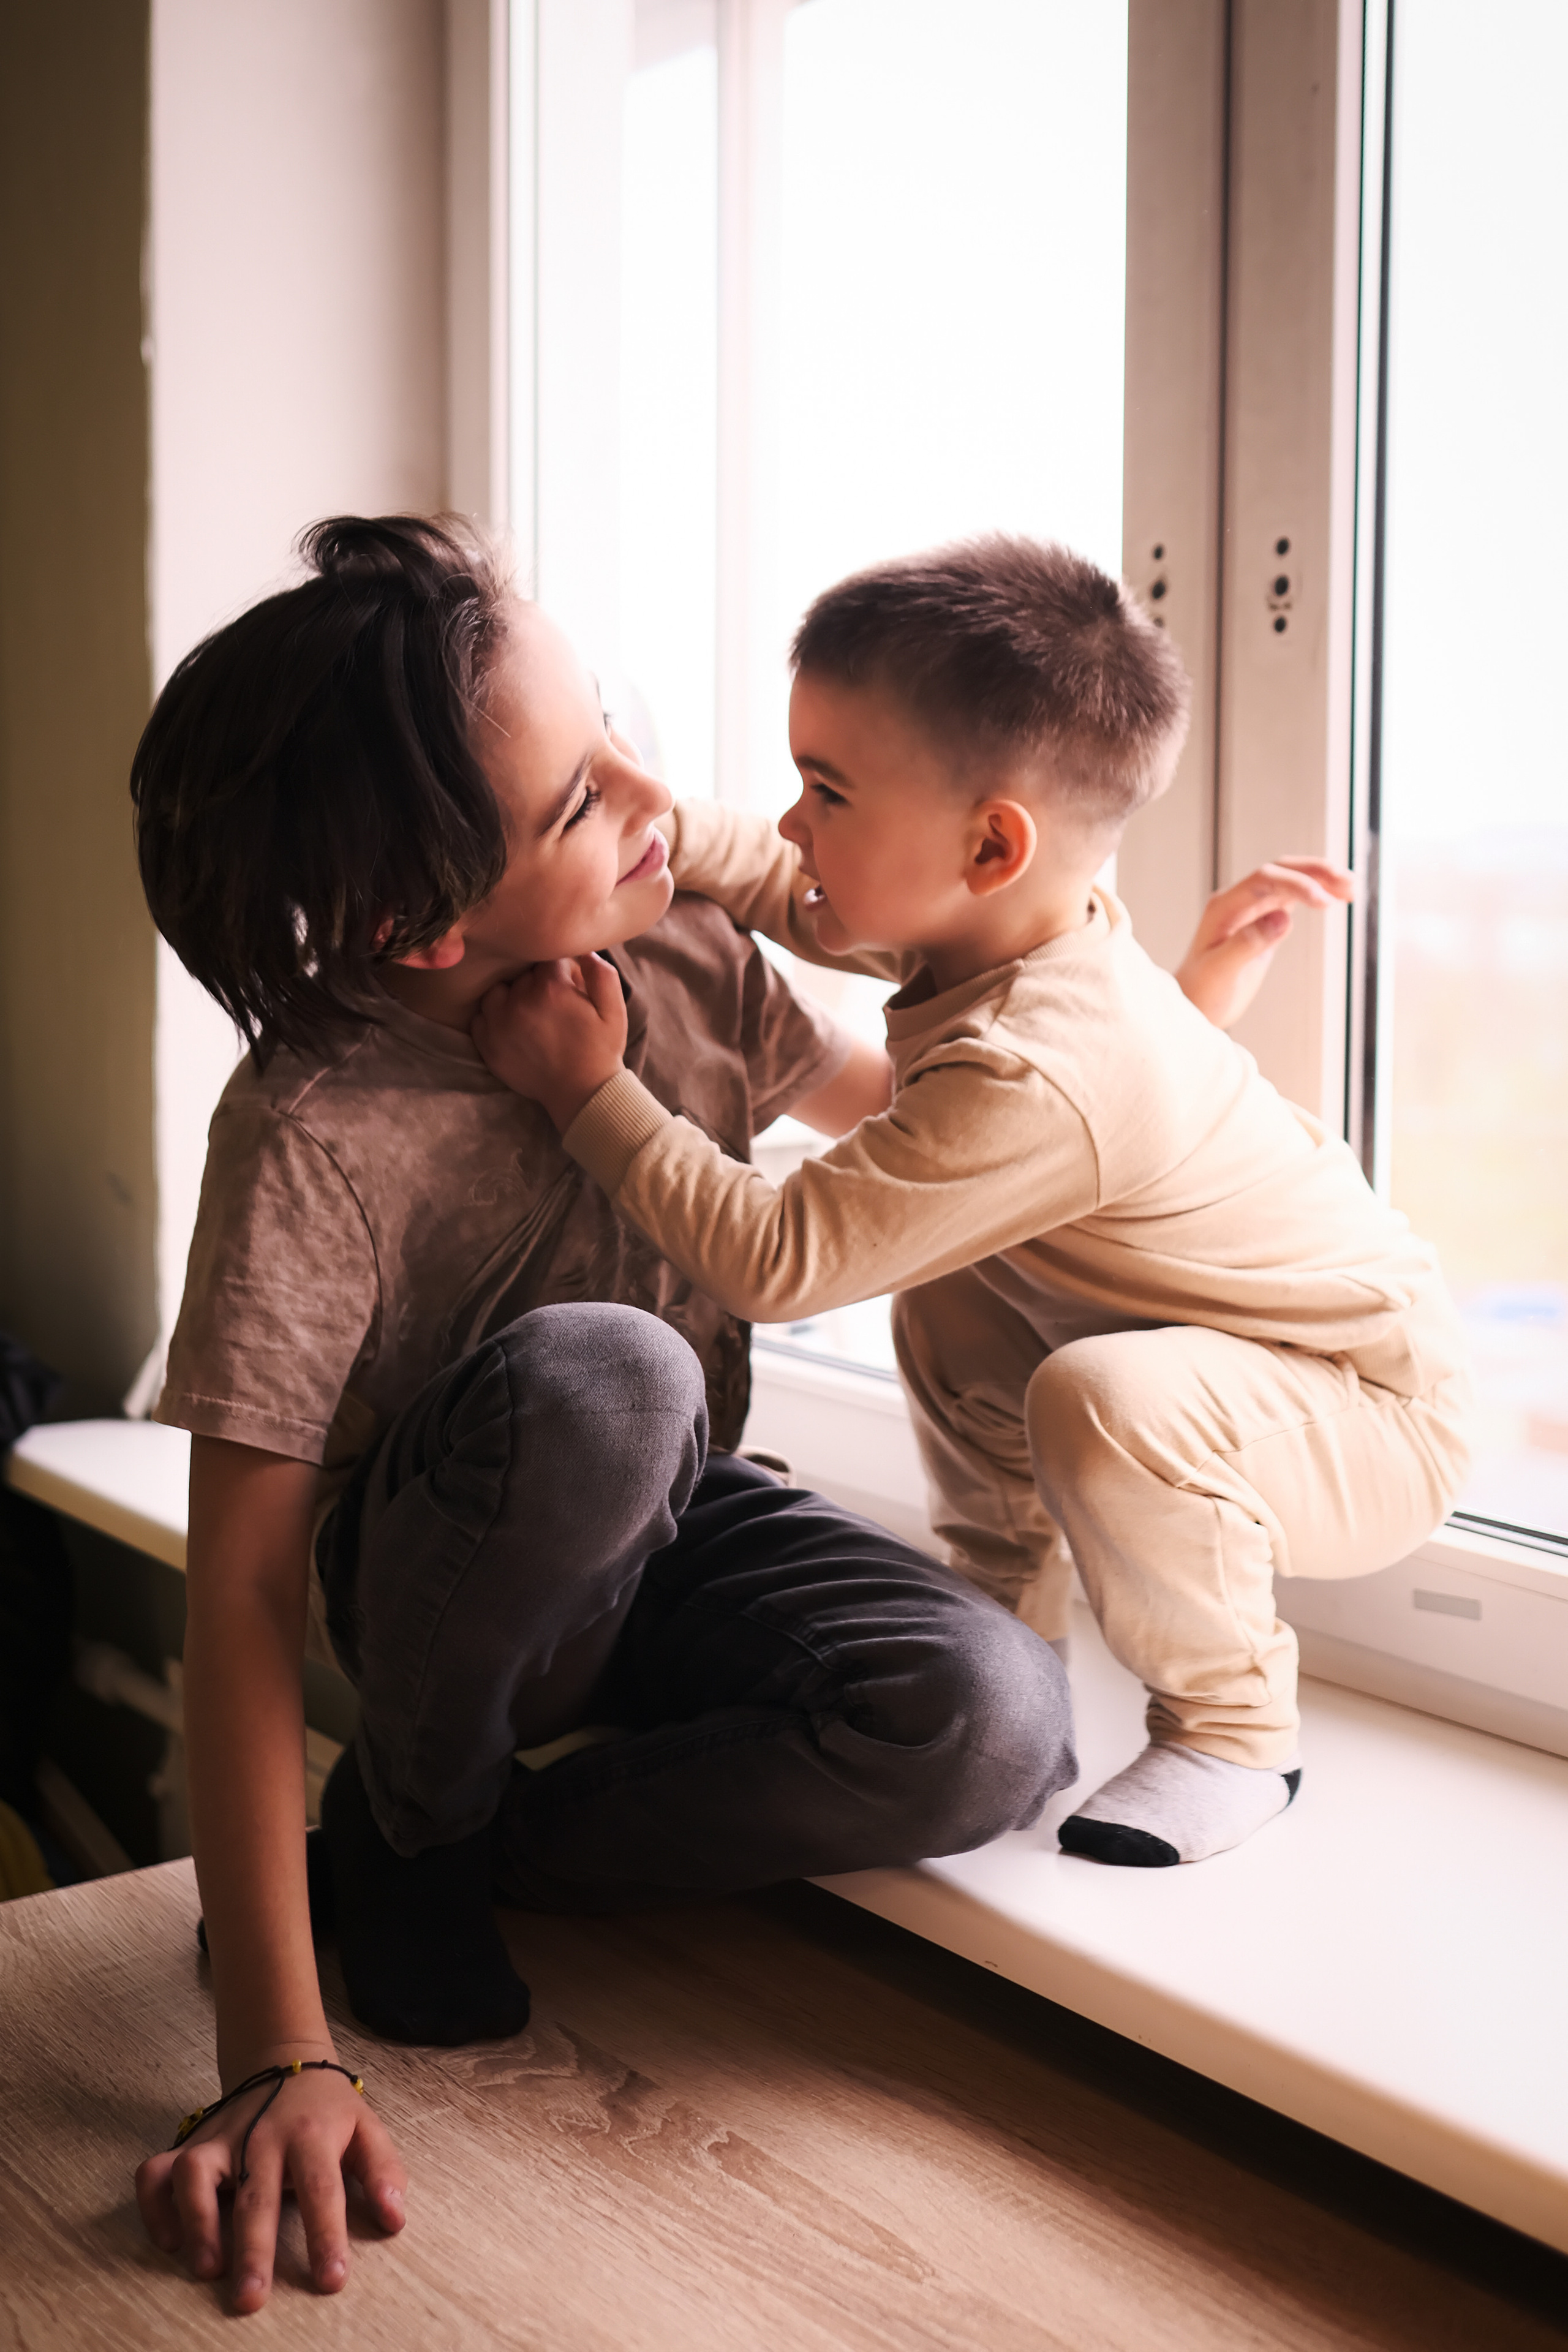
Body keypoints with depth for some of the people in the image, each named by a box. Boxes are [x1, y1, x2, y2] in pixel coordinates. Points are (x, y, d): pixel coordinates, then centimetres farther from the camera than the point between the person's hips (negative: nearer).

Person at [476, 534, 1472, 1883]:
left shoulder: (1030, 1084, -35)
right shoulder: (1017, 917, -7)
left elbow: (775, 1263, -33)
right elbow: (798, 896, 10)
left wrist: (588, 1088, -26)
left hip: (1376, 1426, -9)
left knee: (1103, 1403, -36)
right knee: (942, 1277, 11)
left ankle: (1234, 1724, -10)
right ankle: (1007, 1609, 22)